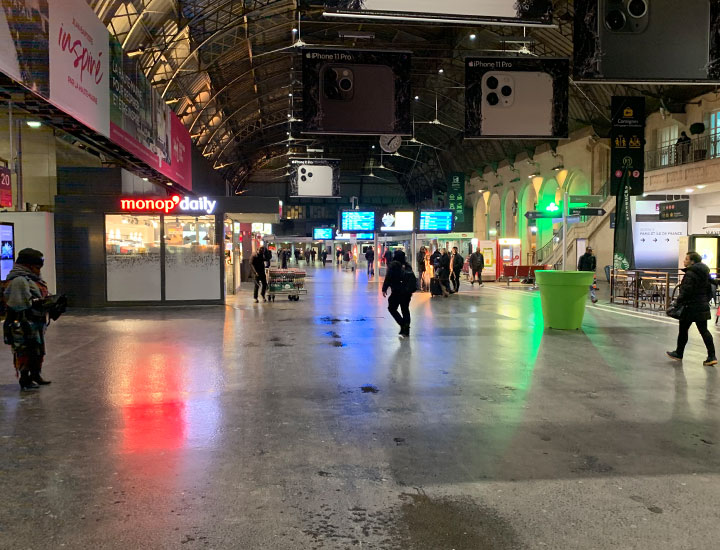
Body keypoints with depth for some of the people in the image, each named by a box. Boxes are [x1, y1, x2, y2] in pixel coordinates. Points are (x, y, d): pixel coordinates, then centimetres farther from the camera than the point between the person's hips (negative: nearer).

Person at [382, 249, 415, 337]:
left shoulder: (393, 264, -9)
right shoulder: (408, 266, 9)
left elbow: (388, 278, -12)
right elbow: (412, 278, 15)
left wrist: (384, 289, -4)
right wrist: (410, 290, 23)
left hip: (397, 291, -6)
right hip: (407, 291, 6)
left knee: (392, 308, 6)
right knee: (405, 310, 13)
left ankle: (403, 324, -8)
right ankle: (406, 330, 13)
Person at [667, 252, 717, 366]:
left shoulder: (690, 274, -16)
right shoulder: (705, 273, 11)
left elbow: (686, 291, -22)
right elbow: (710, 289, 16)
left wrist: (679, 302, -14)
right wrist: (706, 300, 22)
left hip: (691, 307, -8)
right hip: (703, 306, 8)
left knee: (683, 330, 6)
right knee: (704, 331, 8)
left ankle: (679, 353, 18)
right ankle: (712, 356, 3)